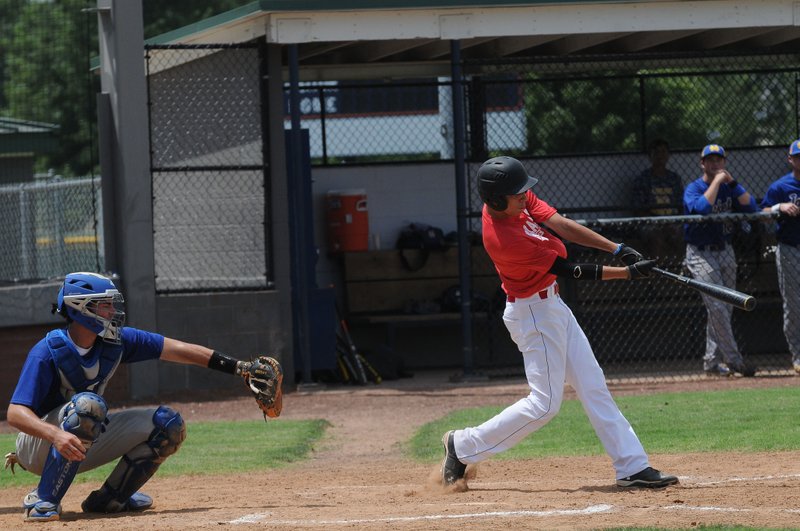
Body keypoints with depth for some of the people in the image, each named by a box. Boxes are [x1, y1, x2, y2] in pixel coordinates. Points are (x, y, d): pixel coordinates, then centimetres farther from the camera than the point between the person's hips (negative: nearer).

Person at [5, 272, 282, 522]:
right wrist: (56, 435, -50)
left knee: (167, 423, -3)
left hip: (88, 445, 7)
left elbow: (177, 350, -4)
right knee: (88, 404, -37)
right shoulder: (47, 352, -23)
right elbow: (16, 413, -31)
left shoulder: (116, 341, -5)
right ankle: (42, 500, -28)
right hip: (39, 445, -7)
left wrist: (240, 367, -8)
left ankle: (109, 499, 5)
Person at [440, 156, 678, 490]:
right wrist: (628, 273, -19)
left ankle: (632, 467, 7)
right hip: (533, 314, -10)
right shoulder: (501, 238, -29)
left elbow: (562, 226, -4)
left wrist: (617, 249, -13)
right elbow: (570, 271, -24)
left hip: (551, 305, 10)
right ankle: (463, 446, 7)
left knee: (593, 387, 7)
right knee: (545, 403, -5)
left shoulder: (519, 202, -5)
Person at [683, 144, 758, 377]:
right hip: (701, 254, -6)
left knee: (725, 308, 6)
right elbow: (701, 207, -29)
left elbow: (750, 206, -6)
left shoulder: (728, 188, 8)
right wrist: (717, 181, -21)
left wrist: (732, 182, -11)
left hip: (725, 252, 6)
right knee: (717, 306, -14)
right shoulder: (694, 188, -7)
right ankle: (734, 360, -13)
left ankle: (712, 361, 14)